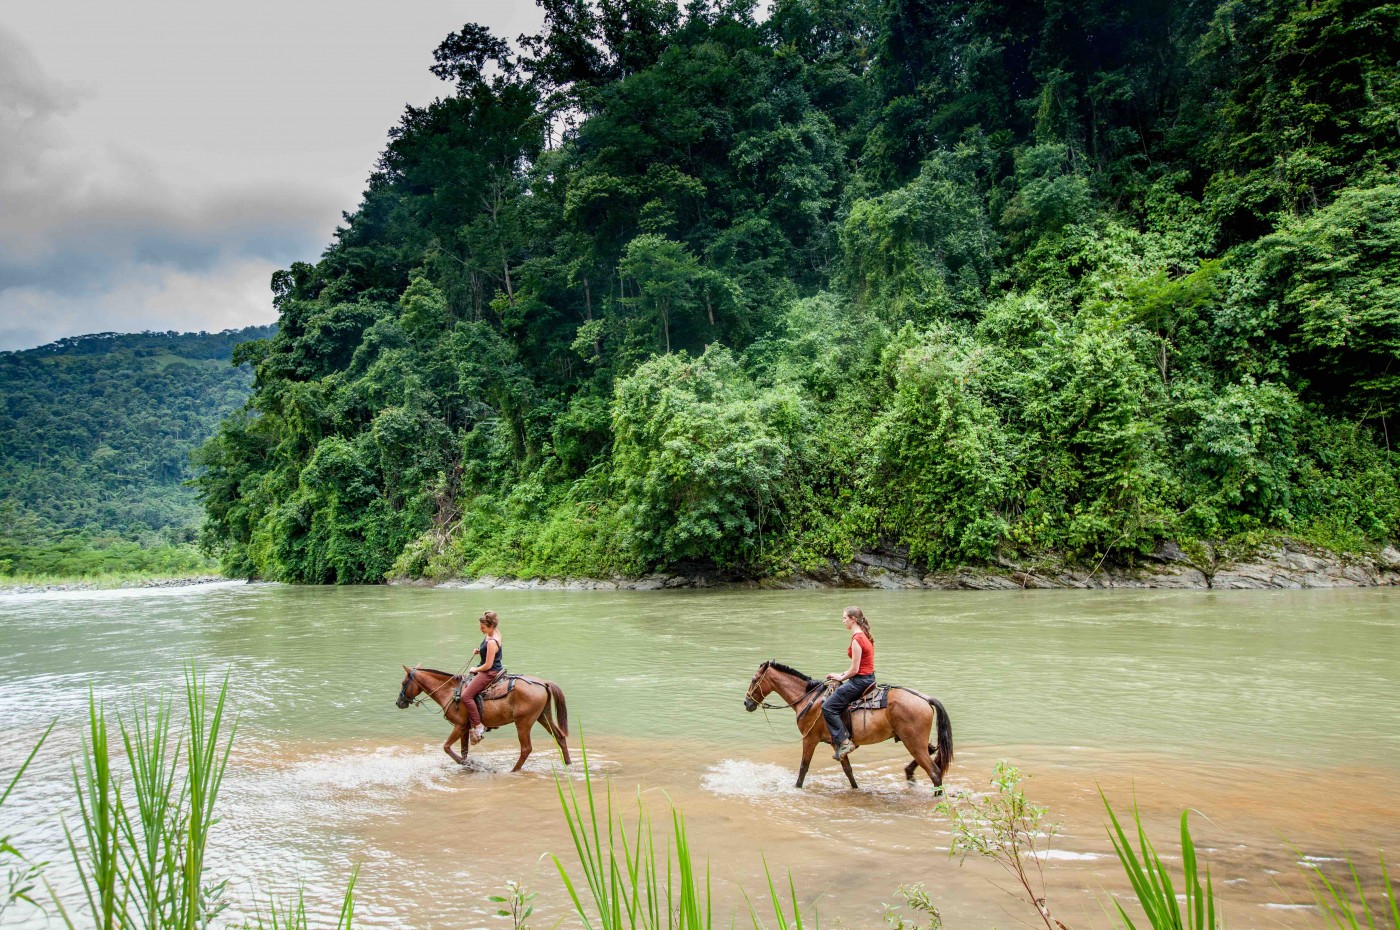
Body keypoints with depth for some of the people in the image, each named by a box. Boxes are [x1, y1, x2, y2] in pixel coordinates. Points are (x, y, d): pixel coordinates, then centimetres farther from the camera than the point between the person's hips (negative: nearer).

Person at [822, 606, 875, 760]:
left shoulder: (857, 639, -19)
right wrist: (842, 674, 13)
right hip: (868, 677, 11)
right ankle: (838, 737, 23)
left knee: (828, 706, -10)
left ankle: (844, 742, -10)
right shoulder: (864, 635, 11)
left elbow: (855, 669, -19)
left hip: (860, 680, -11)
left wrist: (841, 677, -3)